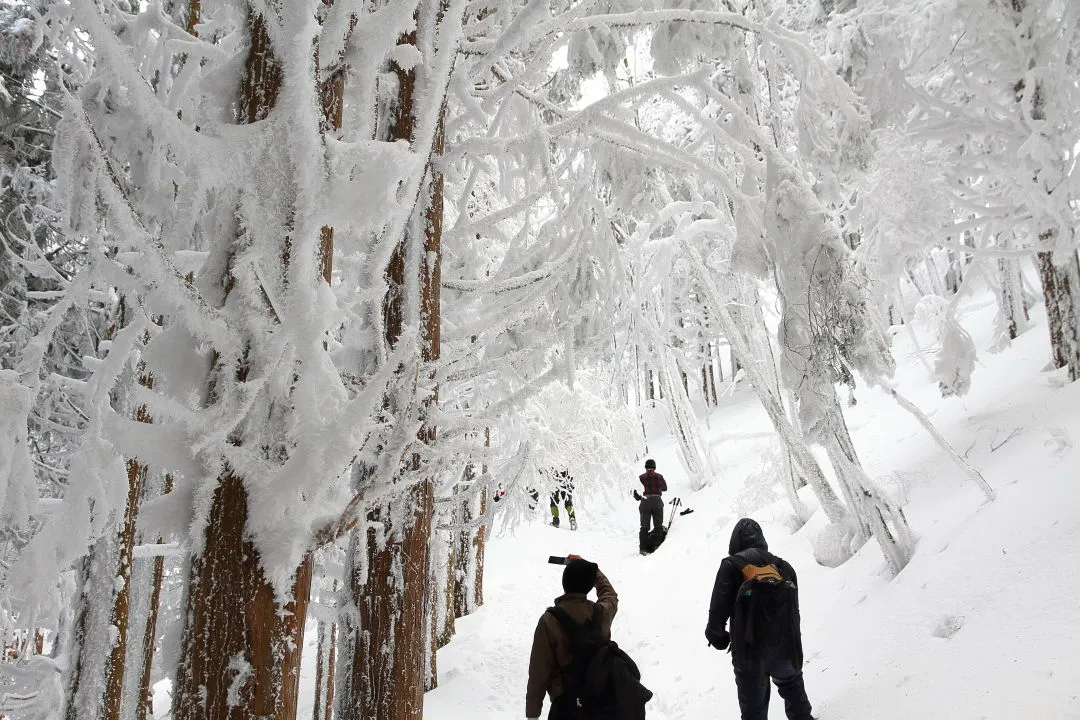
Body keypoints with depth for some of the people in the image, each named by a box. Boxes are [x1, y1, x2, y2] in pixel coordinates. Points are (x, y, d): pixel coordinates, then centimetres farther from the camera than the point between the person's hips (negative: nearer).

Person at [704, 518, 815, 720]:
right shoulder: (783, 566, 7)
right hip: (786, 648, 4)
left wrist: (716, 636, 4)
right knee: (792, 685, 32)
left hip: (750, 652, -4)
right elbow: (794, 611, 12)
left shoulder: (731, 566, -7)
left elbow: (718, 610, -13)